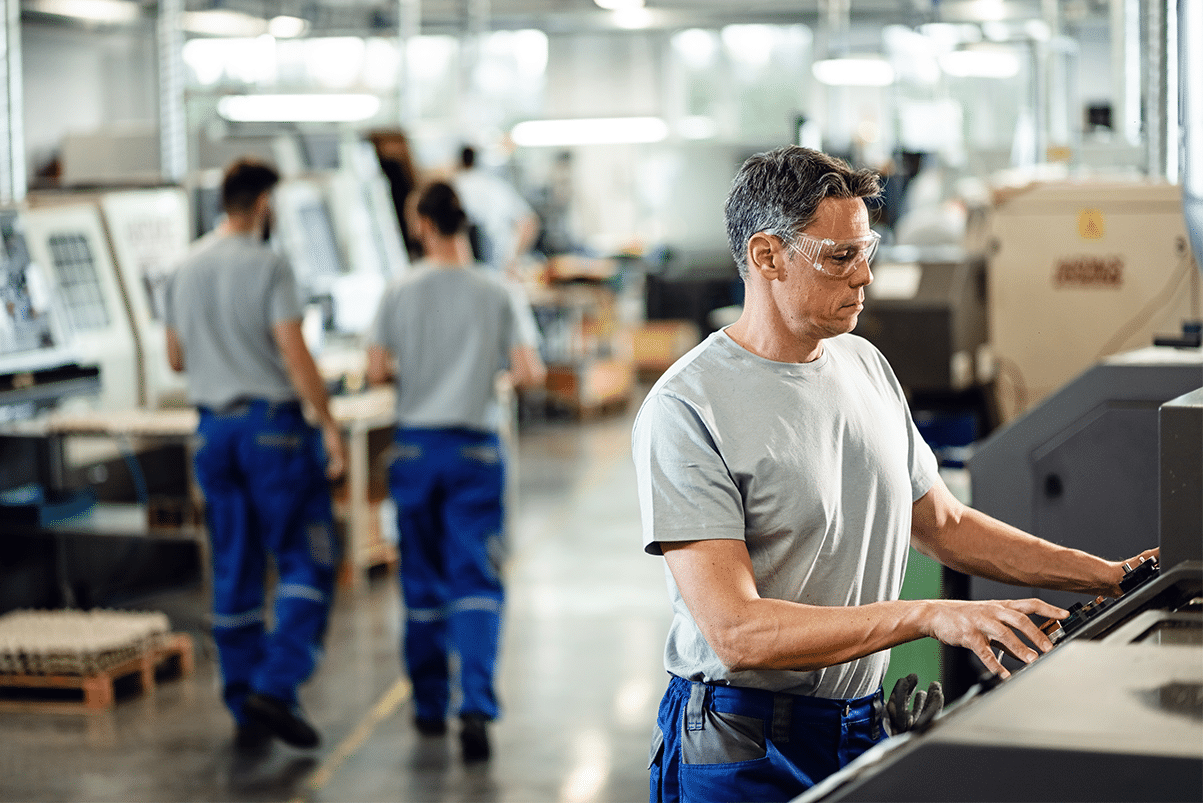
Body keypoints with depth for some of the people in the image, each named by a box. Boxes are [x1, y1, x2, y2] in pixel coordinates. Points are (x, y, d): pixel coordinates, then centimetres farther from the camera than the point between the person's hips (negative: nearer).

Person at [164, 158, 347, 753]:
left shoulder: (186, 268, 8)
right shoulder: (267, 265, -12)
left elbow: (176, 358, 15)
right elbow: (294, 354, -17)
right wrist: (328, 425, -11)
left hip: (214, 428, 6)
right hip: (273, 423, -6)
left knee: (234, 571, 10)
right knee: (307, 560, 1)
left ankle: (246, 711, 13)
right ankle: (275, 687, -11)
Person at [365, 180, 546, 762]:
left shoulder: (400, 293, -3)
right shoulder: (498, 293, -5)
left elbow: (376, 372, -5)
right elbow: (529, 374, -10)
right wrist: (500, 371, 12)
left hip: (414, 446, 2)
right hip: (475, 449, -2)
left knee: (423, 583, 14)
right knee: (476, 582, -2)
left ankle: (430, 707, 23)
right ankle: (476, 708, -17)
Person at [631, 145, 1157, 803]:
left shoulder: (865, 365, 8)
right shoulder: (684, 410, -18)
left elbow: (944, 525, 17)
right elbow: (737, 633, -25)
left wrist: (1106, 575, 8)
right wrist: (928, 615, -31)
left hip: (865, 724, 7)